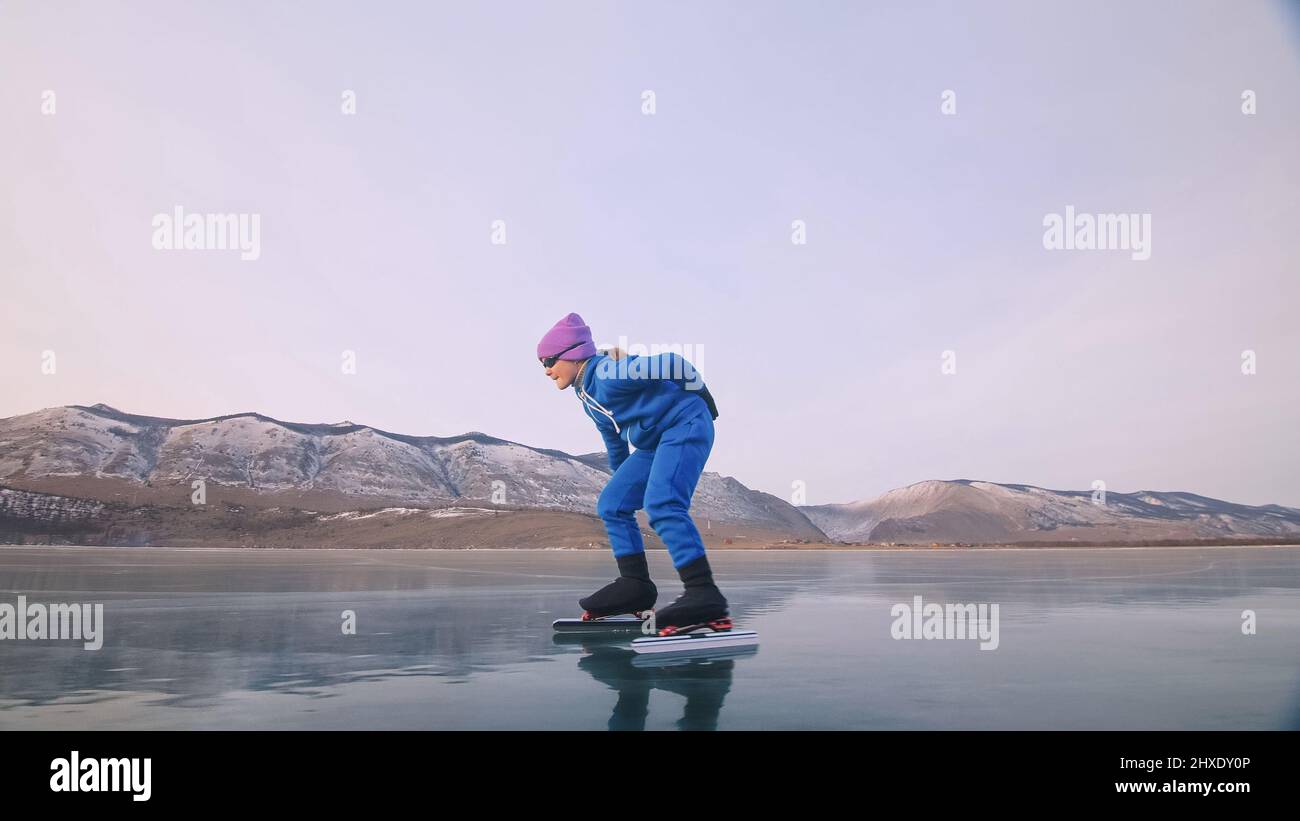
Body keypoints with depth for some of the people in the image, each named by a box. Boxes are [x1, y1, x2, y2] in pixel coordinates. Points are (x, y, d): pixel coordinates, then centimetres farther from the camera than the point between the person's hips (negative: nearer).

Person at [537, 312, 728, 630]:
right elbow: (614, 438, 26)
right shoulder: (587, 395, 13)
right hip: (656, 443, 10)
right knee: (611, 504, 7)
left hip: (686, 426, -10)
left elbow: (672, 363, -19)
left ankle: (703, 593, -35)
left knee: (662, 504, -29)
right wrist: (622, 479, 34)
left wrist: (701, 396, -7)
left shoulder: (608, 373, -19)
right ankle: (635, 585, 7)